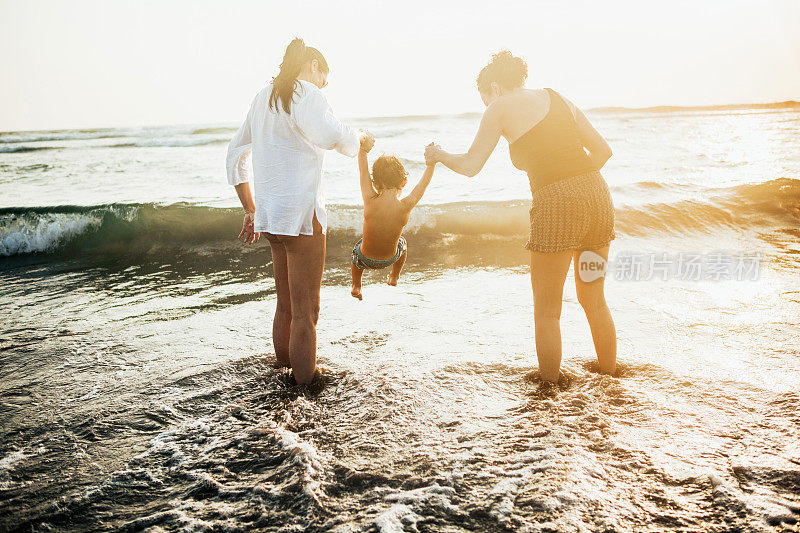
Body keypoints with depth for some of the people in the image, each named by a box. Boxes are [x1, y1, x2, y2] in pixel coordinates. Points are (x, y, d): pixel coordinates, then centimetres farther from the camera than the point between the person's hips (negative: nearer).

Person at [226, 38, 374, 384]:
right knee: (305, 311, -2)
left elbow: (235, 155, 25)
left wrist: (251, 210, 27)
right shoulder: (306, 94, -7)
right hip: (301, 215, -9)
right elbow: (331, 135, -28)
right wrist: (360, 138, -6)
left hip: (269, 215, 9)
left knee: (285, 305, 19)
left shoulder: (262, 98, 20)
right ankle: (306, 385, 5)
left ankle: (284, 365, 29)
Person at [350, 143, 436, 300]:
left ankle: (356, 286, 40)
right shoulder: (406, 206, -26)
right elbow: (424, 183, -12)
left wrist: (363, 150, -8)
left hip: (366, 259, -1)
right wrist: (432, 162, -4)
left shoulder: (370, 200, -28)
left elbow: (363, 170, -16)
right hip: (391, 258, 1)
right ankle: (394, 277, 53)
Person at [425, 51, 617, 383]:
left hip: (556, 204, -6)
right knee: (594, 300, 22)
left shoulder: (500, 108, 5)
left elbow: (470, 166, 5)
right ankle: (609, 374, 35)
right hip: (597, 192, 7)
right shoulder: (557, 99, 21)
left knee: (546, 311, 10)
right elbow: (603, 150, 17)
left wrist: (440, 155, 22)